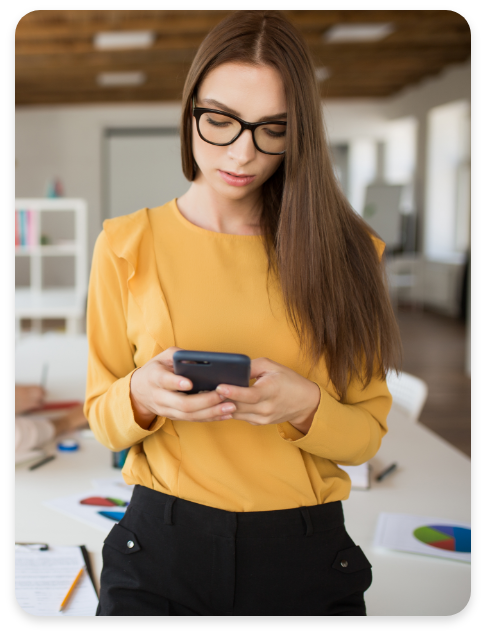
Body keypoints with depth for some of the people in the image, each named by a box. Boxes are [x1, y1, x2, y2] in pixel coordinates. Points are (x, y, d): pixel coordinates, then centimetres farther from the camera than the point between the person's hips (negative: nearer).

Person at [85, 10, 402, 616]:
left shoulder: (344, 250, -1)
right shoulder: (127, 246, -3)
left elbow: (367, 432, 0)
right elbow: (102, 417, 3)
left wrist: (304, 406, -21)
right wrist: (141, 395, -19)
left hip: (305, 557, 1)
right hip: (161, 546, 0)